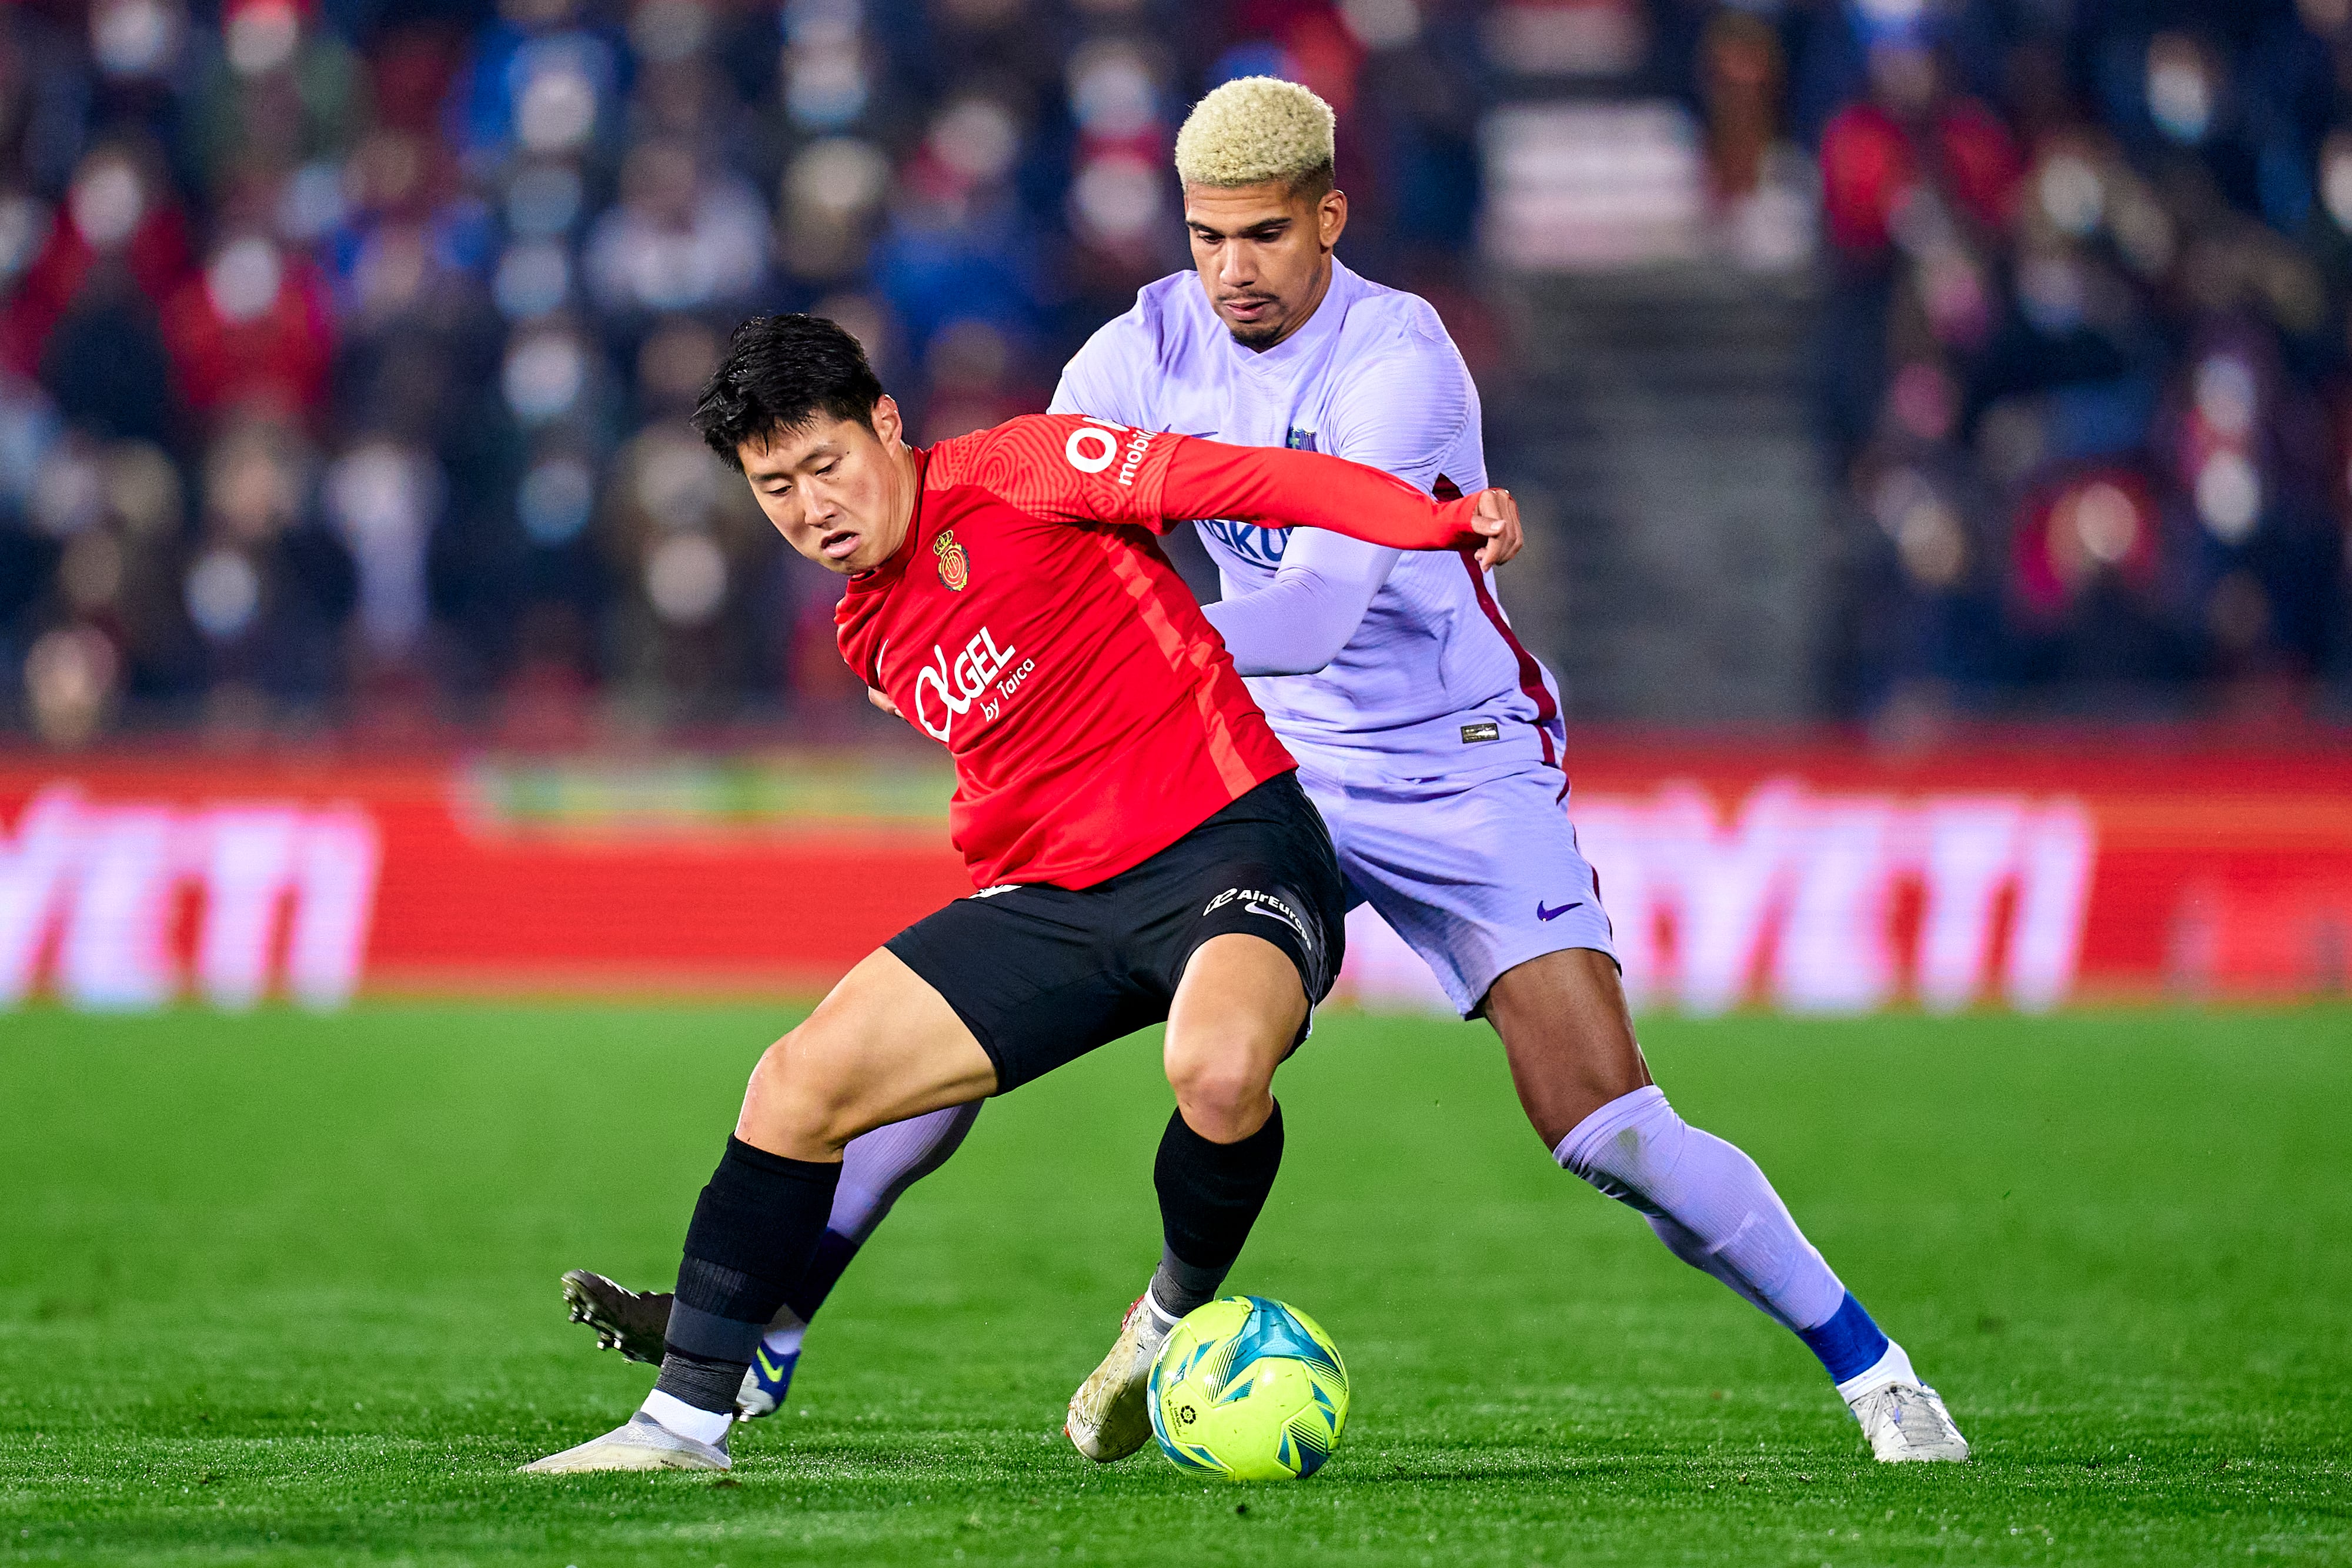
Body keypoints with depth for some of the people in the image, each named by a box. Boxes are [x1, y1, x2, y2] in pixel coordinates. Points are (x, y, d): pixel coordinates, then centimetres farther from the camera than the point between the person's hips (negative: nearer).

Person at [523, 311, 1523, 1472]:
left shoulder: (1015, 473, -9)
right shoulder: (871, 635, 15)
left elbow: (1246, 481, -18)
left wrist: (1442, 523, -29)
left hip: (1228, 841, -7)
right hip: (1051, 896, 7)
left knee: (1220, 1073, -38)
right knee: (798, 1084, -3)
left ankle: (1180, 1322, -6)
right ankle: (687, 1418, 6)